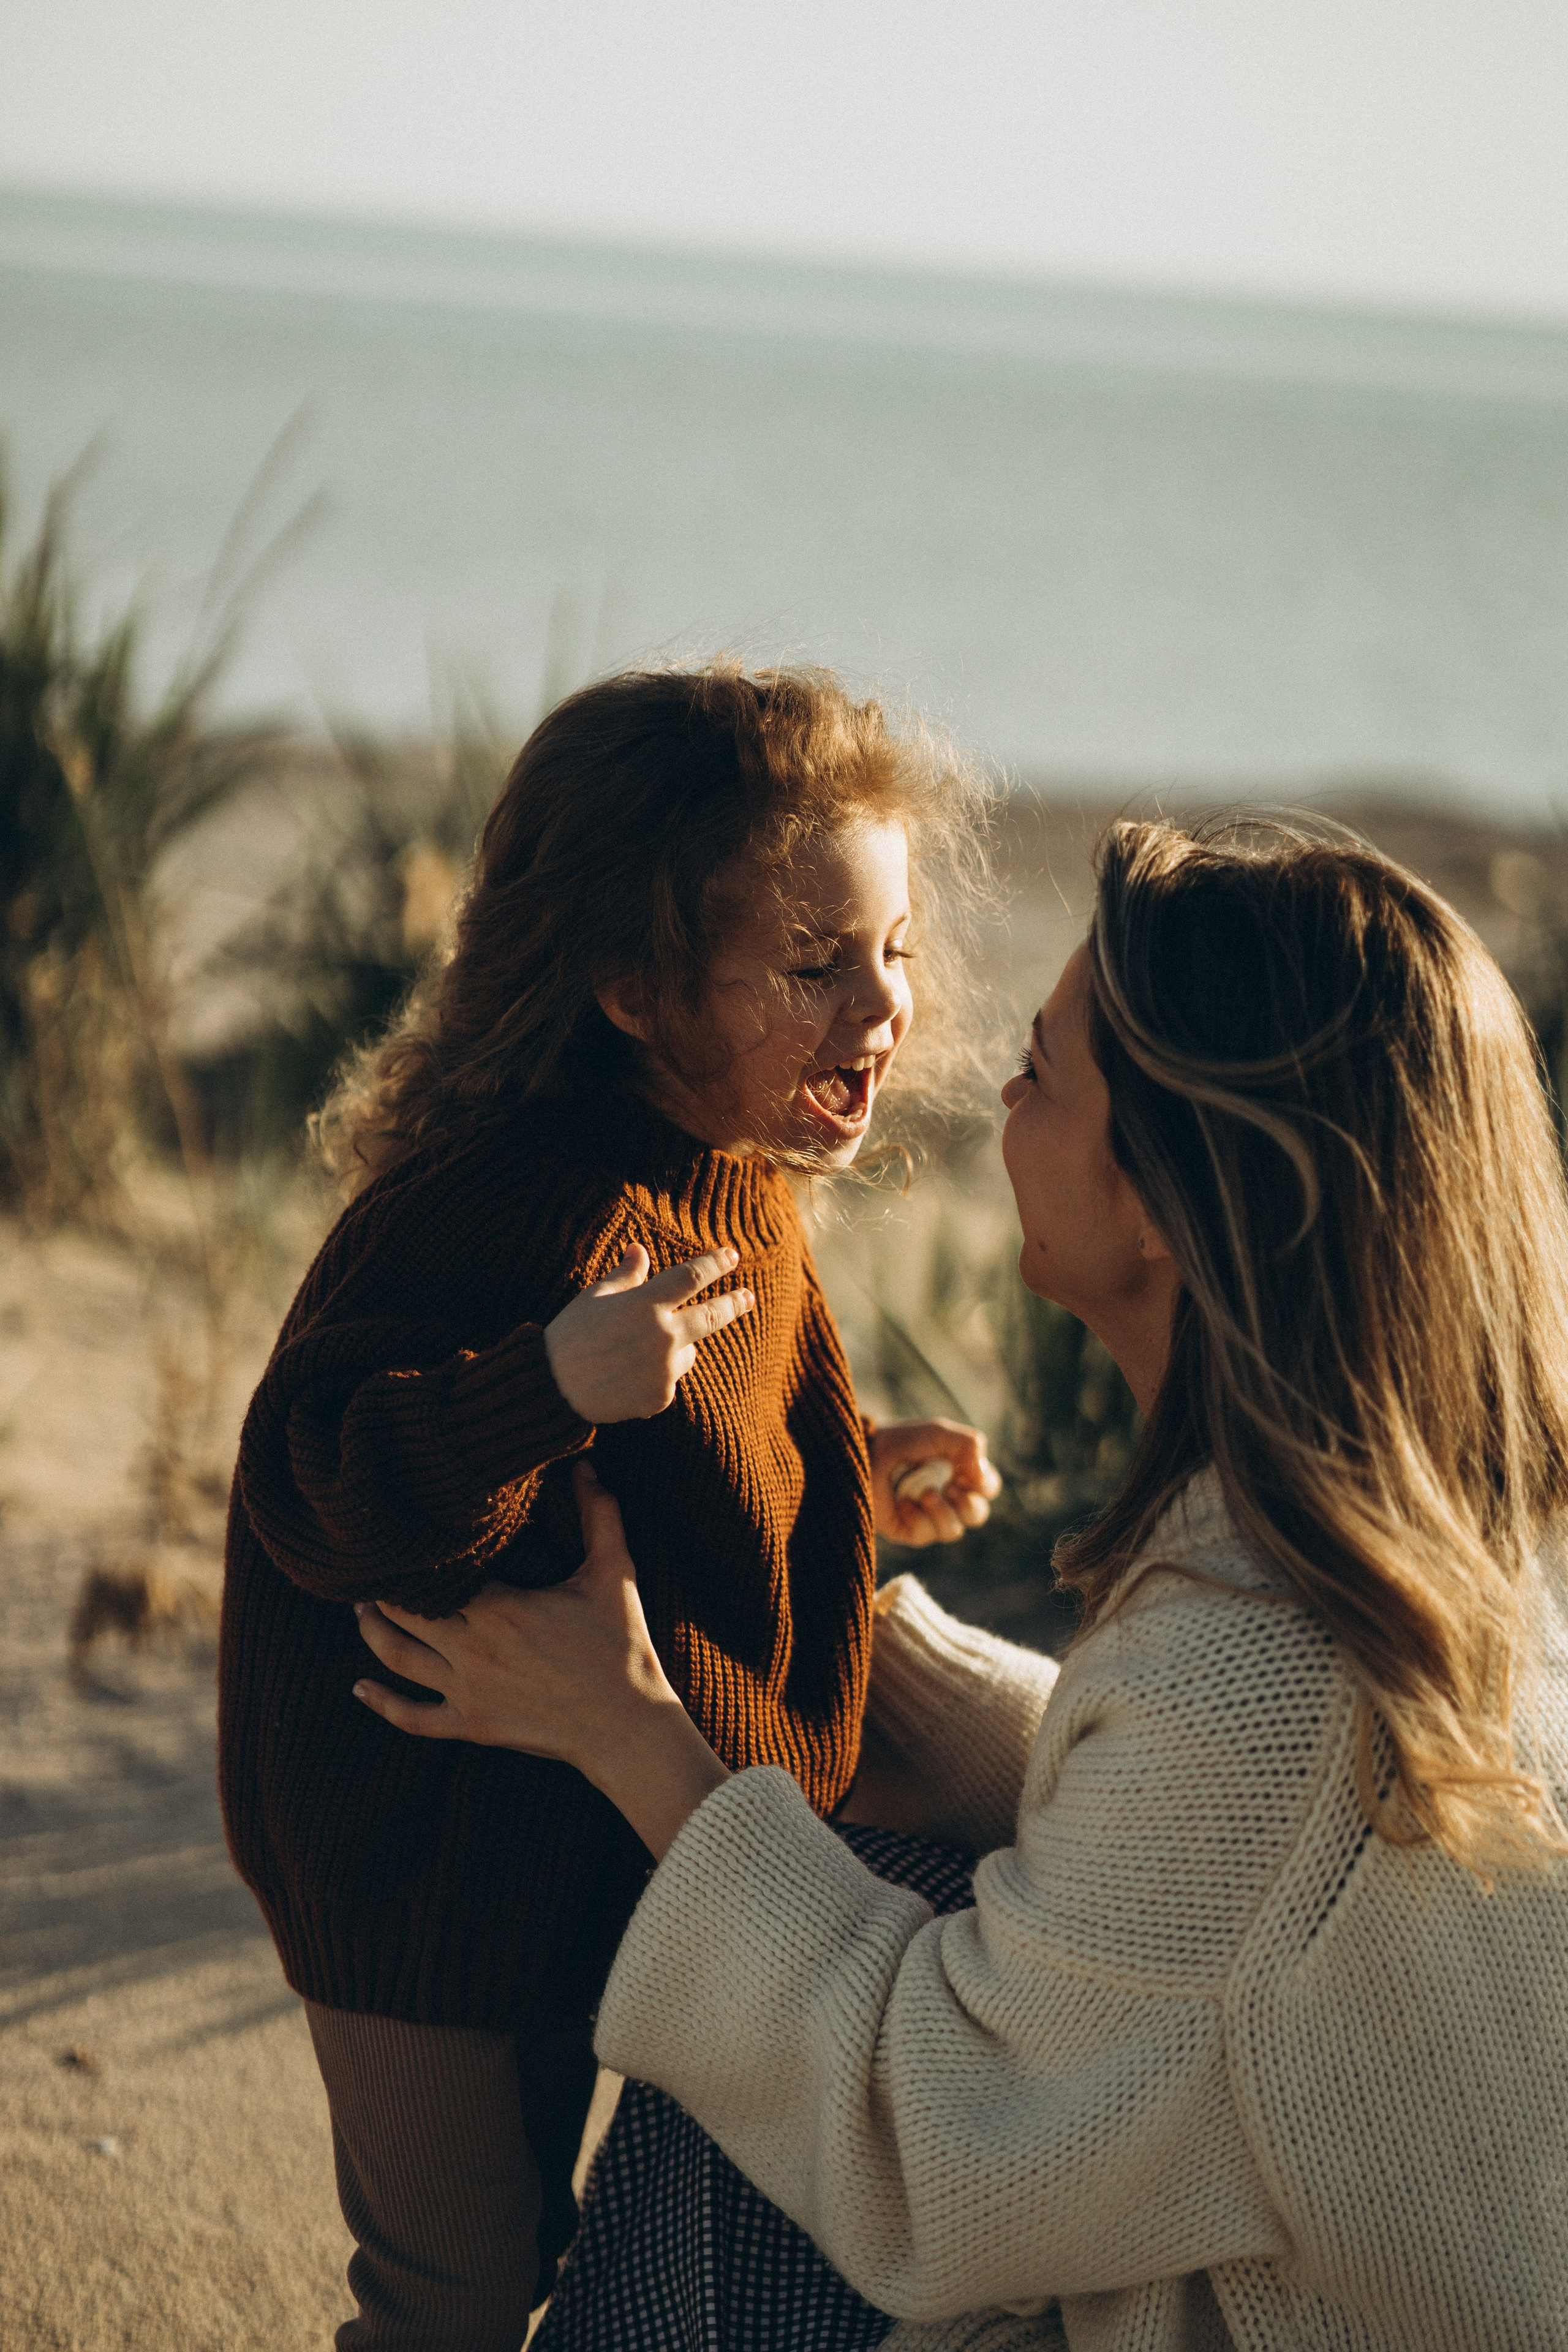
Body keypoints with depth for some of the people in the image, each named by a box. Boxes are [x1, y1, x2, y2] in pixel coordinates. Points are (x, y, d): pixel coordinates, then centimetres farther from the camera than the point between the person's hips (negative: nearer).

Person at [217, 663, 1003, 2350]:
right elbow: (311, 1488, -33)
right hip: (431, 1884, -9)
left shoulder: (736, 1197, 4)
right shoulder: (506, 1204, -28)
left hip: (590, 1871, 9)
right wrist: (555, 1385, -46)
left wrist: (850, 1487, 9)